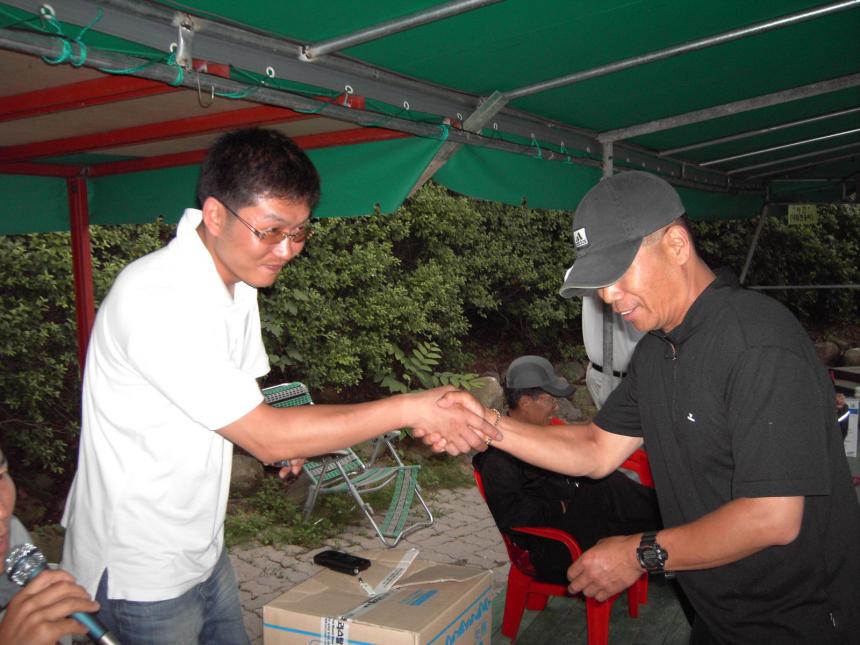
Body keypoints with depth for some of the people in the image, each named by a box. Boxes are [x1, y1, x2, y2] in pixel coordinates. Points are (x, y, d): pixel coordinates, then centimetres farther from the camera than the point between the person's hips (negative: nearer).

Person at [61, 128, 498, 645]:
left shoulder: (238, 283, 1)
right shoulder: (155, 301, -28)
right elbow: (267, 438, -28)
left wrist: (281, 433, -10)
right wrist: (410, 409, -26)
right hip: (138, 571, -7)